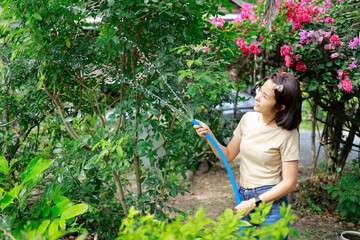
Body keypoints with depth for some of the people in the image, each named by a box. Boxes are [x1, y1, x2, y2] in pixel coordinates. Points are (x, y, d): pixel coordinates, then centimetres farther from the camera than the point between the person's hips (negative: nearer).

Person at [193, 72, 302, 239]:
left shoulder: (287, 133, -15)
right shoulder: (248, 119, -1)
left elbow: (289, 183, -14)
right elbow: (228, 155, 8)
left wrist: (253, 203, -15)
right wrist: (209, 136, -8)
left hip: (270, 201, -4)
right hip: (242, 197, 5)